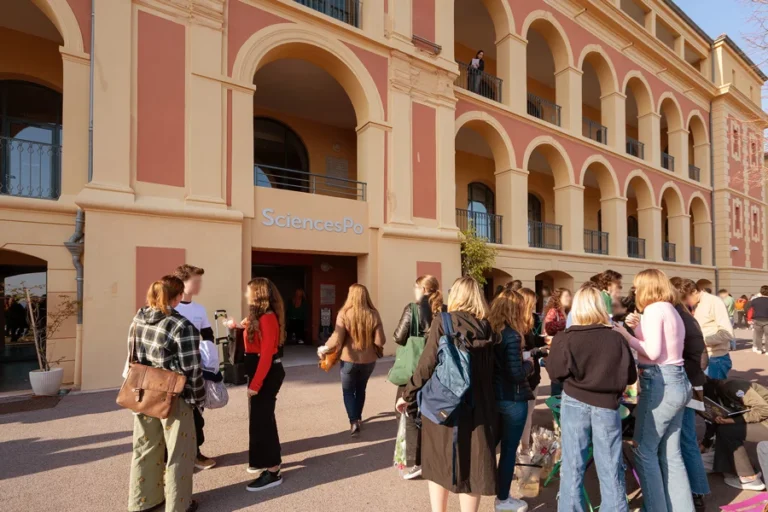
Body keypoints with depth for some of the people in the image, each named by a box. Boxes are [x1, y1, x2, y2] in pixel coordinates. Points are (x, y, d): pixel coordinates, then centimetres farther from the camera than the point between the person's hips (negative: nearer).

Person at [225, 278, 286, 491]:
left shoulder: (267, 318, -21)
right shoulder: (259, 316, 10)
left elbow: (266, 354, -25)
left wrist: (255, 384, -25)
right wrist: (239, 326, 22)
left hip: (268, 374, -10)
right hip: (262, 372, 10)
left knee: (261, 419, -5)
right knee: (262, 416, 19)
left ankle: (272, 472, 4)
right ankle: (267, 459, 34)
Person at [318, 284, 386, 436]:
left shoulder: (344, 313, -16)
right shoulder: (373, 314, -10)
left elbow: (336, 340, -18)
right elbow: (380, 341, -10)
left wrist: (323, 349, -1)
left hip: (349, 360, -3)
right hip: (369, 360, 3)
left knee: (348, 391, 17)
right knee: (361, 389, 25)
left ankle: (354, 422, 3)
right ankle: (358, 418, 36)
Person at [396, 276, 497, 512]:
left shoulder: (443, 322, -10)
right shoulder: (486, 328, 1)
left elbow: (427, 364, -12)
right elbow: (490, 371, 3)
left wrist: (408, 395, 0)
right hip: (478, 406, 3)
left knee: (439, 463, 17)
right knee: (471, 466, 14)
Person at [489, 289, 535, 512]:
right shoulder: (512, 336, -22)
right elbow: (516, 374, -24)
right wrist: (529, 363, -5)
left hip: (493, 396, 8)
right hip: (512, 400, -8)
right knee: (509, 449, 7)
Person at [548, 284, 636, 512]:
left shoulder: (565, 338, -10)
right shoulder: (616, 338, -7)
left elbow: (554, 371, -2)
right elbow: (630, 376, 1)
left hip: (574, 404, -1)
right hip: (606, 405, 1)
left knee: (573, 467, 9)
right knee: (610, 469, 13)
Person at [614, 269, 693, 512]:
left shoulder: (654, 309, -11)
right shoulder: (672, 310, 16)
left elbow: (653, 352, -18)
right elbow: (662, 344, 13)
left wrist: (627, 336, -8)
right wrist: (640, 328, 15)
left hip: (660, 383, -9)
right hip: (677, 382, 9)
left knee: (645, 451, 1)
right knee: (671, 453, 14)